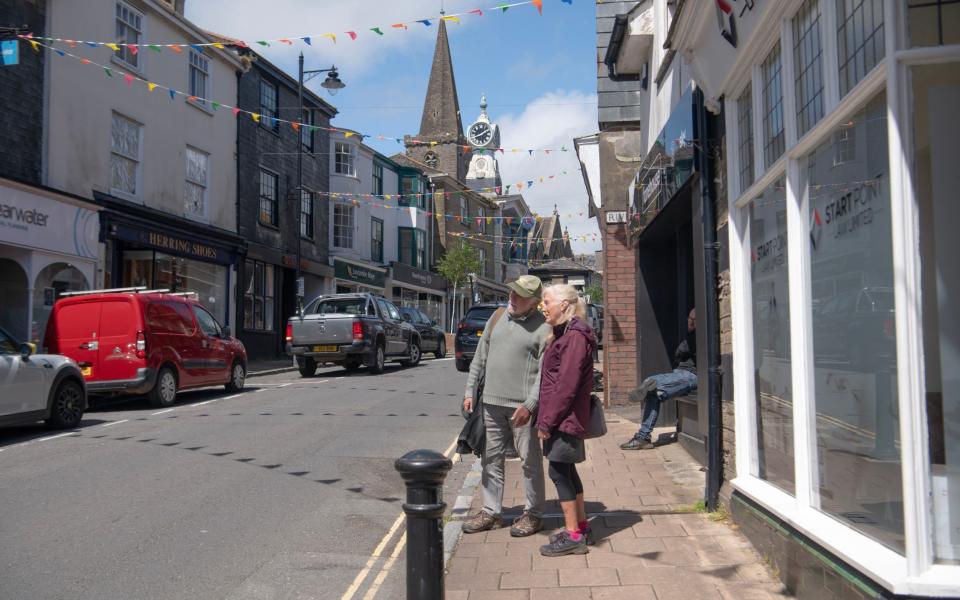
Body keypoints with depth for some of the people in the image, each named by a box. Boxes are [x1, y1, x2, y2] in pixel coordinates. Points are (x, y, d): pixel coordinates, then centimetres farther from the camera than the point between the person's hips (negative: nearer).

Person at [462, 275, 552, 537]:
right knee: (491, 458, 11)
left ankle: (533, 515, 17)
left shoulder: (543, 328, -8)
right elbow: (480, 358, 15)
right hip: (491, 402, 6)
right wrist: (470, 391, 11)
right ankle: (491, 511, 22)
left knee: (530, 460, 4)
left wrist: (529, 405, -20)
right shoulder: (497, 318, 11)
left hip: (522, 406, -6)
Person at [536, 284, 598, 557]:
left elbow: (567, 385, -21)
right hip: (561, 419, 10)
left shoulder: (575, 336, -16)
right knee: (567, 470, 16)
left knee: (559, 471, -4)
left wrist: (547, 421, -18)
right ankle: (581, 525, 28)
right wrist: (546, 418, 16)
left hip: (564, 419, -10)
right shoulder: (563, 334, 16)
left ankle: (573, 536, 4)